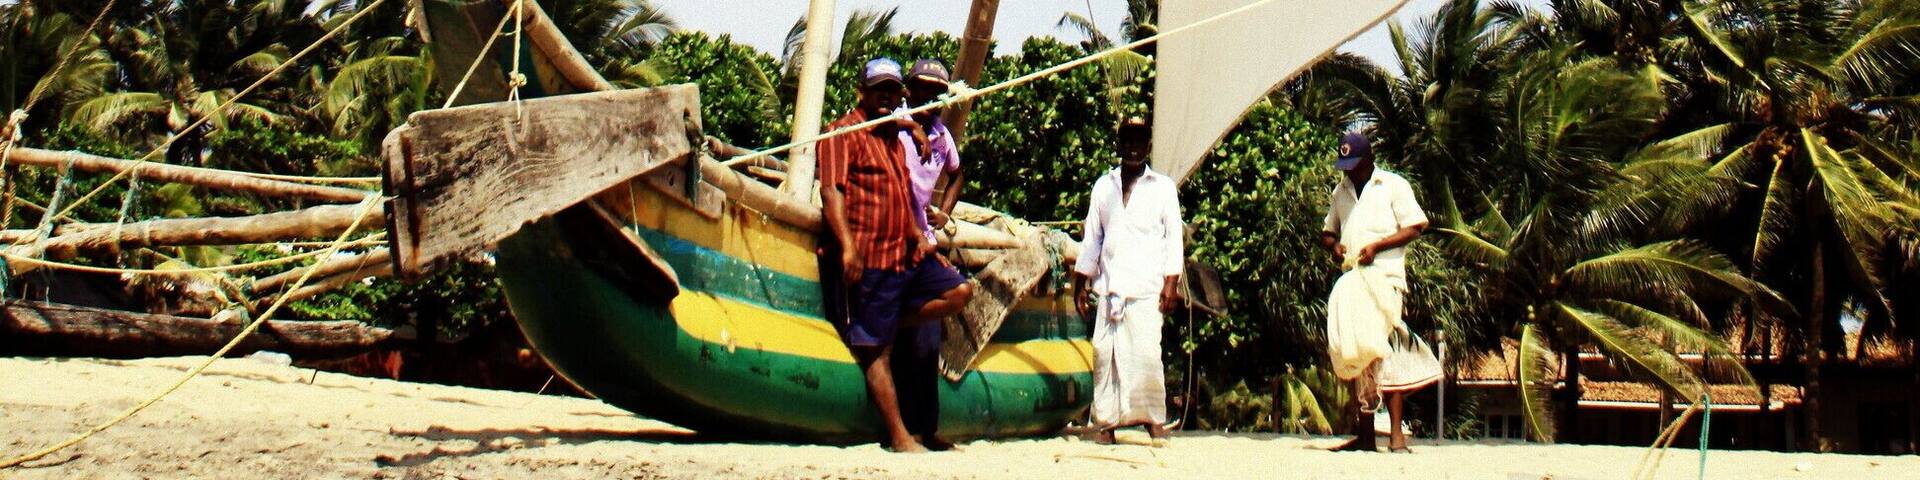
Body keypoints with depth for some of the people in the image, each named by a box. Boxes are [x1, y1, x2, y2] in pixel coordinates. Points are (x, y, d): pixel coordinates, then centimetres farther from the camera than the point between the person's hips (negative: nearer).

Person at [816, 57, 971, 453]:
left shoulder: (894, 137, 21)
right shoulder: (844, 132, -4)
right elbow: (831, 189, -16)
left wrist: (917, 235, 13)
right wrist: (847, 246, -27)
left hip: (906, 257, 8)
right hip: (867, 261, -8)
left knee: (958, 292, 2)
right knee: (877, 350, -5)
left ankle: (892, 321, 5)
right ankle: (899, 437, -3)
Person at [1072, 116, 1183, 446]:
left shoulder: (1163, 187, 9)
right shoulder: (1104, 186, 16)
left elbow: (1174, 237, 5)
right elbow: (1092, 236, 17)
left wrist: (1171, 284, -5)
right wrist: (1081, 283, 11)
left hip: (1146, 287, -3)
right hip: (1108, 287, 3)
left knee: (1145, 353, -11)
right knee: (1104, 353, -2)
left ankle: (1154, 420, -1)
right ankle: (1106, 422, 3)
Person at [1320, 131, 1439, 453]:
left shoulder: (1393, 185, 3)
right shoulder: (1341, 191, 20)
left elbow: (1414, 228, -3)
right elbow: (1328, 231, 27)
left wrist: (1376, 246, -14)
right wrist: (1333, 245, 3)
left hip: (1383, 275, -6)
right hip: (1351, 279, 6)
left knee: (1381, 348, -14)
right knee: (1355, 351, 3)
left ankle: (1396, 432, -13)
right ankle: (1365, 433, 7)